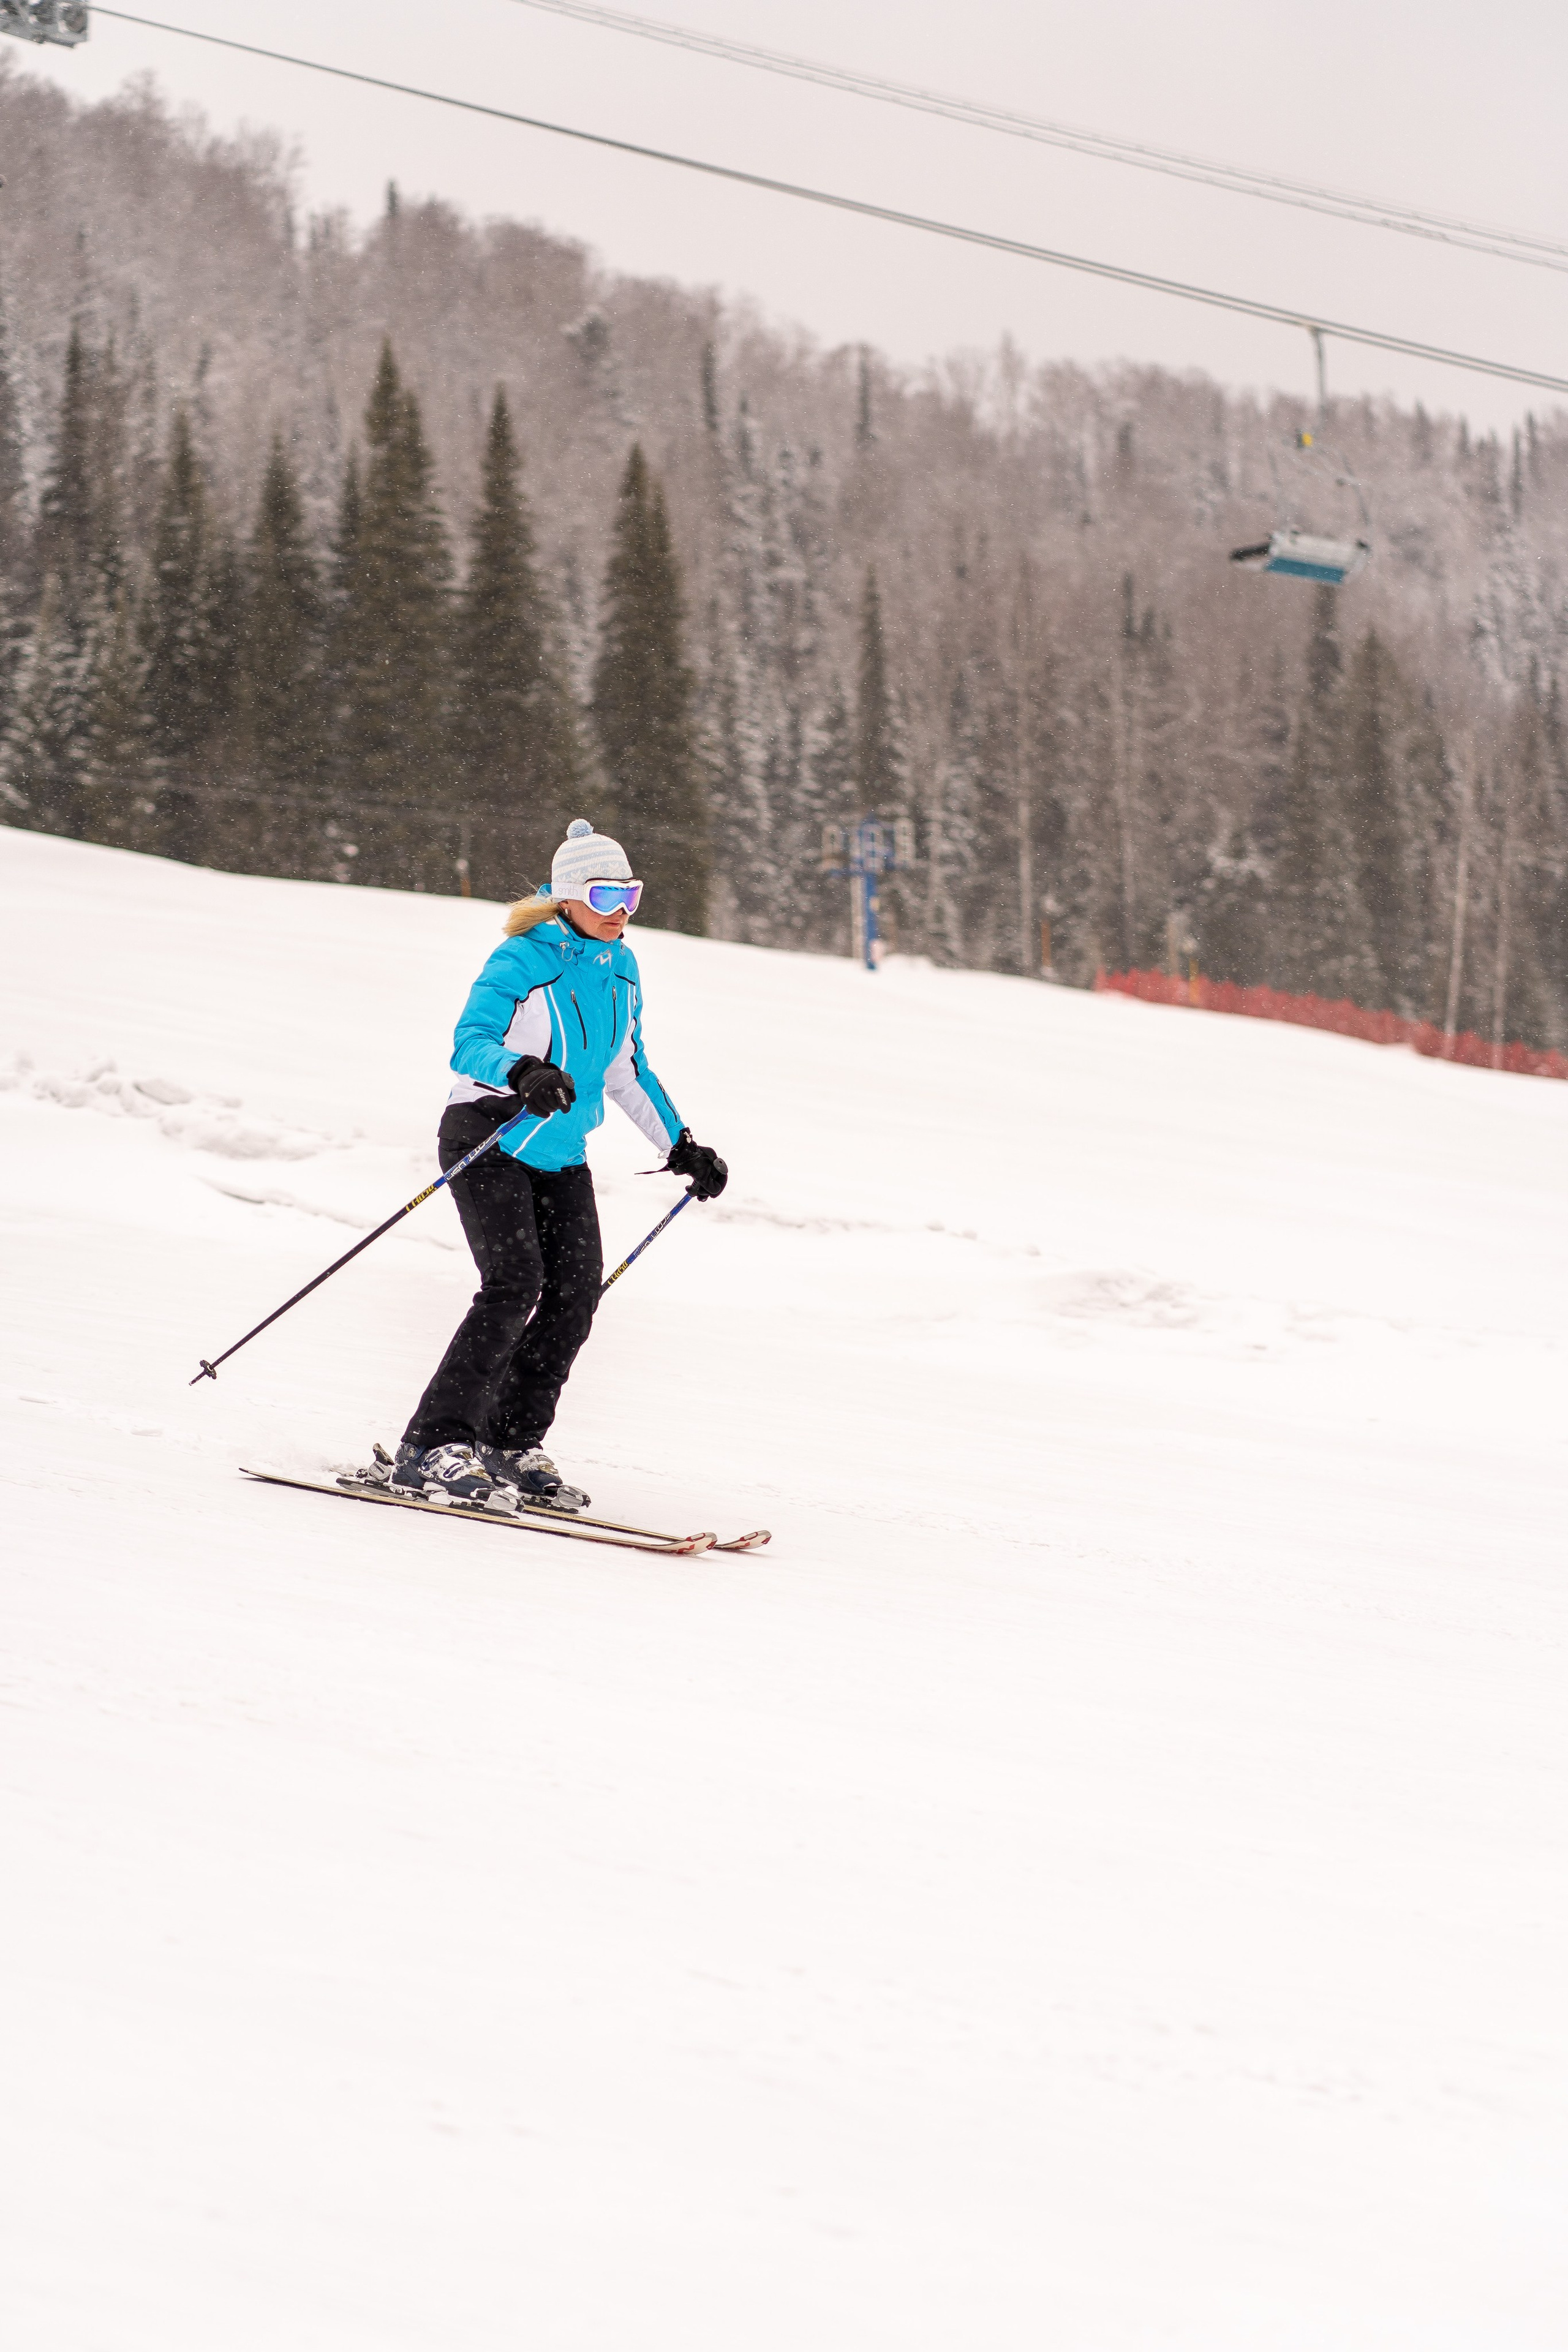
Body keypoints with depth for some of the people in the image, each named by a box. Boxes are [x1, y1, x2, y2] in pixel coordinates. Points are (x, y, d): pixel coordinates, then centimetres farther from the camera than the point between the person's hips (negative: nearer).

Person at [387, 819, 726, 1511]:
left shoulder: (619, 968, 9)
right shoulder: (521, 961, -14)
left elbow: (626, 1072, 20)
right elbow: (469, 1045, -25)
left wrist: (681, 1147, 19)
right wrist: (524, 1074, -45)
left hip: (560, 1156, 7)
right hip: (488, 1141, -7)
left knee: (576, 1288, -7)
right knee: (515, 1284, -20)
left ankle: (510, 1446, 2)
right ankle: (432, 1448, -17)